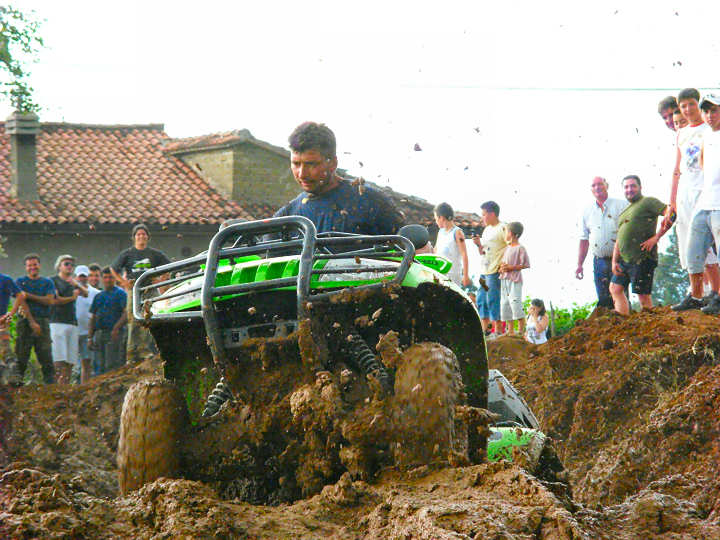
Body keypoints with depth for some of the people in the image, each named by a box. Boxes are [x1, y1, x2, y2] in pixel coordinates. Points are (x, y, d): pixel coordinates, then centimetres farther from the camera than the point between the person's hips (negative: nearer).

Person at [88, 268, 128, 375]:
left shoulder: (120, 293, 2)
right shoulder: (98, 296, 20)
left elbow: (126, 313, -8)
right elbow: (93, 318, 20)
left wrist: (116, 327, -22)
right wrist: (90, 338, 12)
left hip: (113, 334, -6)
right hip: (99, 333, 6)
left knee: (111, 366, -12)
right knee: (99, 367, 3)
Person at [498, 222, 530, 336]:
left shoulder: (520, 248, -10)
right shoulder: (507, 248, 14)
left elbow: (526, 264, -13)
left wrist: (511, 267, -17)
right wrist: (501, 268, 2)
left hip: (515, 280, -9)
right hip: (504, 279, 9)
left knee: (515, 303, -14)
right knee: (505, 304, 8)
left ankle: (521, 330, -6)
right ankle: (510, 330, 15)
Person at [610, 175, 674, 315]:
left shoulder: (648, 202, -2)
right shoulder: (624, 212, 24)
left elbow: (670, 213, -15)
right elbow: (619, 240, 24)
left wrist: (655, 237, -18)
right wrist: (614, 261, 13)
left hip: (642, 258, -9)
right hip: (624, 260, 9)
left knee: (642, 294, -8)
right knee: (615, 288, 7)